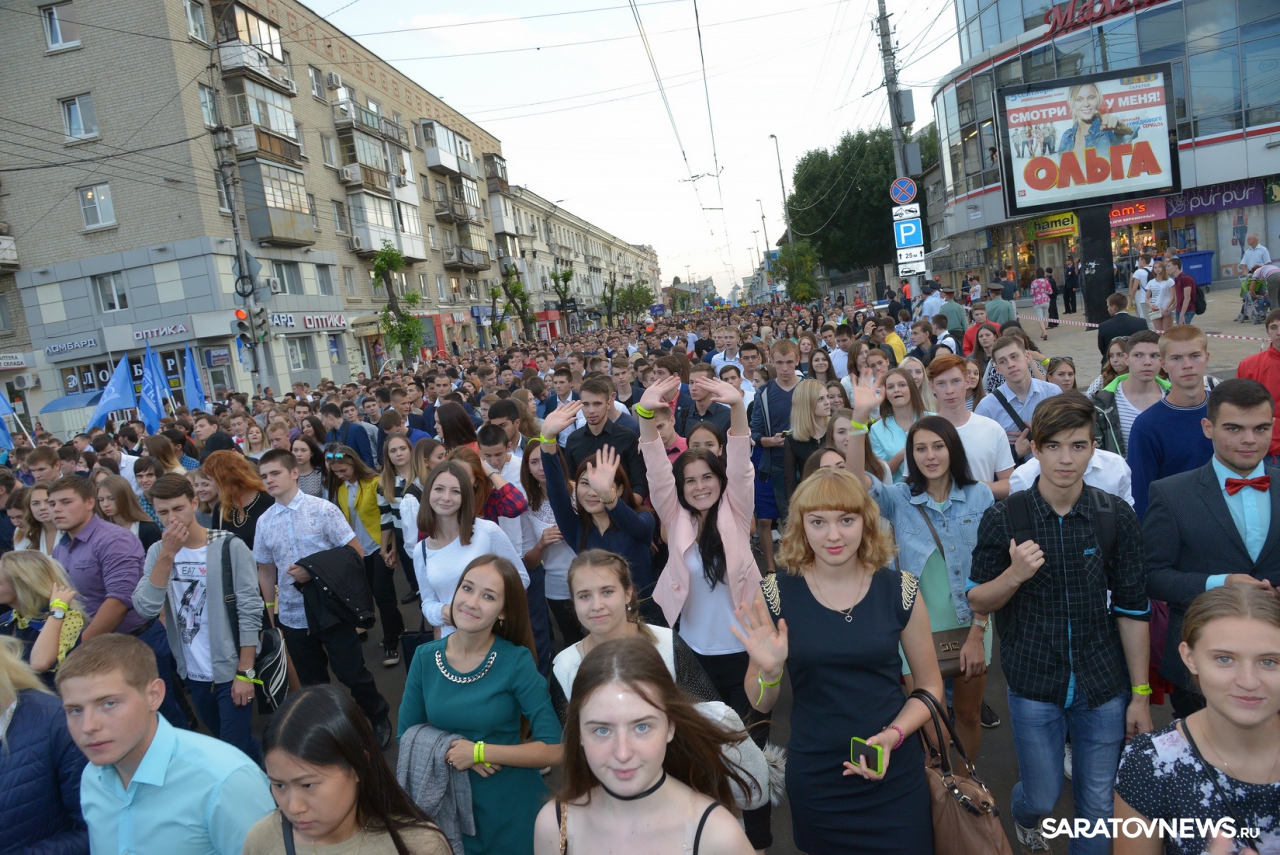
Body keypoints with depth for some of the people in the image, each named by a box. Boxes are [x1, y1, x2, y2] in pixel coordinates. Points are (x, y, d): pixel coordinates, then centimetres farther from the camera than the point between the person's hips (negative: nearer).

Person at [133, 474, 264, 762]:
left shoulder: (230, 547, -14)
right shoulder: (157, 551, 0)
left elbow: (250, 612, -13)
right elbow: (145, 608, -14)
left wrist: (245, 672, -14)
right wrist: (167, 554, -22)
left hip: (231, 671, -5)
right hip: (192, 673, 5)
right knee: (224, 743, 19)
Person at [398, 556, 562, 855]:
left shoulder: (517, 661, -18)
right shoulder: (425, 658, -7)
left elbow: (554, 750, -19)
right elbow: (407, 734, 3)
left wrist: (478, 751, -20)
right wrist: (448, 748, -15)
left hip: (512, 806, -3)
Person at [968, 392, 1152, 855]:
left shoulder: (1116, 517, -5)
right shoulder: (1003, 518, -9)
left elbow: (1132, 609, -1)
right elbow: (978, 602, -3)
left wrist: (1141, 694, 0)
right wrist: (1013, 575, -23)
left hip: (1104, 686, 1)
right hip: (1034, 685, -1)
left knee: (1100, 807, 10)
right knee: (1042, 797, 13)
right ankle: (1022, 813, 48)